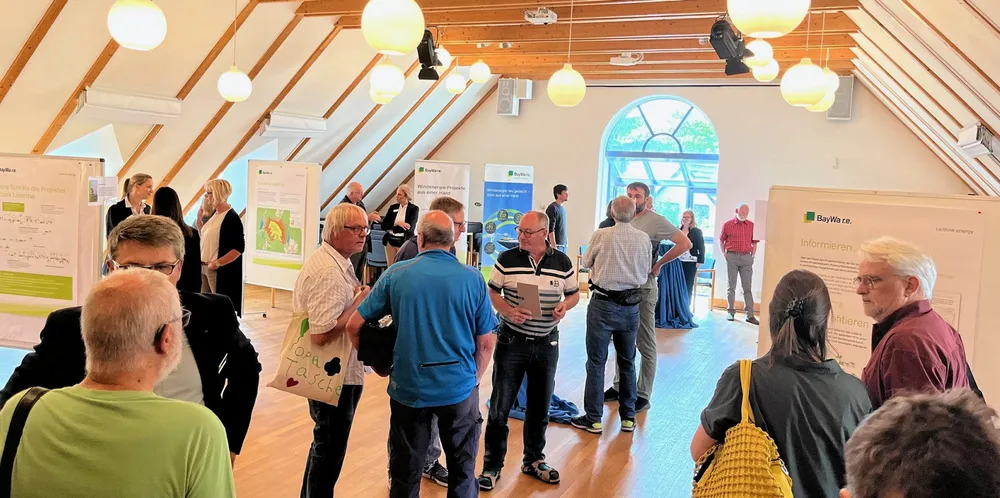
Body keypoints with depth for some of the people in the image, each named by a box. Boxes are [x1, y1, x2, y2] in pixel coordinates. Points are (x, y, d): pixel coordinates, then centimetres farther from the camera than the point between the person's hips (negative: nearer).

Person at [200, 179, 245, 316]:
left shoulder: (231, 217, -14)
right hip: (204, 268, 9)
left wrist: (217, 263, -21)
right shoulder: (215, 215, 12)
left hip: (221, 271, -9)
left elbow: (239, 248, -19)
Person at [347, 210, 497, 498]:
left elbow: (354, 326, -3)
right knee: (463, 469, 18)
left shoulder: (395, 274, -6)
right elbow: (486, 342, -2)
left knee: (406, 473, 16)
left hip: (409, 388, 0)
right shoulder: (473, 279, -5)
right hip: (460, 387, 0)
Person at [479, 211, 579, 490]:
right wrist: (507, 311, -18)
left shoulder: (562, 262, -3)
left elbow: (574, 294, 8)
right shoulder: (507, 259, -7)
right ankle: (492, 465, 17)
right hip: (511, 341, -2)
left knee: (540, 406, 14)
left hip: (547, 344, 2)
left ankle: (533, 460, 32)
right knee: (500, 407, 2)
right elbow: (492, 292, 1)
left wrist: (565, 306, -14)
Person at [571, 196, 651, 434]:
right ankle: (628, 416, 23)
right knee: (627, 362, 15)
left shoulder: (601, 236, -10)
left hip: (603, 304, -3)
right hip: (631, 305, 3)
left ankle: (593, 419, 8)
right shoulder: (643, 238, -4)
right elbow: (647, 271, 8)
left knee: (596, 362, 4)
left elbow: (586, 263, 6)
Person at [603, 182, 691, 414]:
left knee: (645, 344, 2)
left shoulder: (656, 221, -11)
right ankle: (619, 386, 28)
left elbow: (685, 243, -16)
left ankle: (643, 396, 9)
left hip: (643, 289, -7)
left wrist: (658, 264, -11)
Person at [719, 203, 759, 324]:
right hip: (732, 257, -1)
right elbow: (721, 240, 11)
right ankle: (731, 312, 11)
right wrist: (724, 254, 2)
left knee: (747, 287, 0)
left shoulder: (752, 225, 6)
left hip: (746, 257, 1)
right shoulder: (727, 225, 3)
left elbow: (754, 242, 14)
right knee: (731, 286, 5)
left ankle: (750, 315, 0)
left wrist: (753, 255, 4)